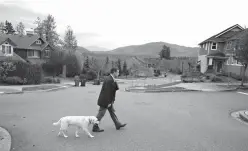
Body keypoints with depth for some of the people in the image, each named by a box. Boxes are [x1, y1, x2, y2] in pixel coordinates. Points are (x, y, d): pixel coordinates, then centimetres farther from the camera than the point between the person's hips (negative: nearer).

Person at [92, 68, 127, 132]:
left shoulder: (109, 78, 7)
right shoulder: (109, 80, -25)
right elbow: (107, 92, -25)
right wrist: (109, 102, -22)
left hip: (109, 100, 10)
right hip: (105, 100, -10)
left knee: (112, 112, 17)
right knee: (101, 114, 3)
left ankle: (118, 124, 28)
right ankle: (95, 127, 17)